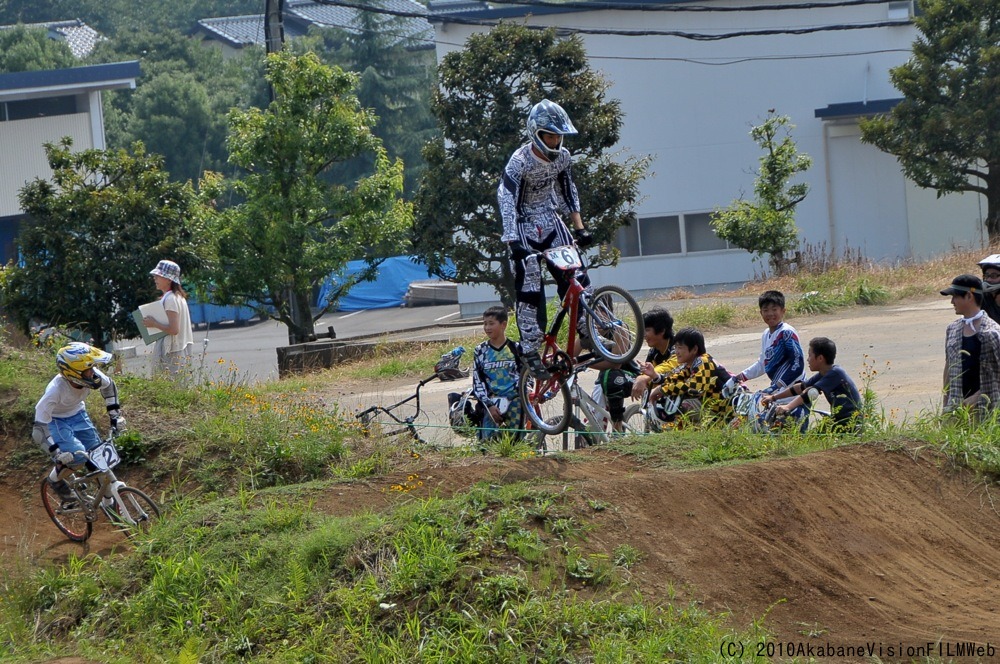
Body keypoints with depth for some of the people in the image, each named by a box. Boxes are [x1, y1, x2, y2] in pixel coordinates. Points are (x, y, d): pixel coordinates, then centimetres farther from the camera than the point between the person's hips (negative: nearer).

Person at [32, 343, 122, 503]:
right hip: (56, 420, -5)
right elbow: (40, 428, -38)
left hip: (77, 414, 5)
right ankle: (55, 479, 7)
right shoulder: (56, 389, -40)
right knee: (78, 456, -23)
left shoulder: (93, 375, -26)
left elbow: (109, 386, 0)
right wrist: (57, 453, -41)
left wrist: (115, 416, 0)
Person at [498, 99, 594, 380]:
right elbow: (506, 200, -29)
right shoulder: (520, 161, -23)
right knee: (529, 290, -7)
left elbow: (569, 193, 8)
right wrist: (513, 242, -38)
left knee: (576, 277, -4)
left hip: (551, 222, 5)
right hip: (525, 227, -5)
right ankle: (530, 352, -1)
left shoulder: (562, 157, -4)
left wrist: (580, 228, 1)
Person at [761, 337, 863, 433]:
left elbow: (813, 392, -29)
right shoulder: (823, 374, 10)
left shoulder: (836, 373, -19)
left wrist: (788, 407, -39)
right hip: (838, 422, 9)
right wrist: (773, 397, 18)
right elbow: (802, 386, 18)